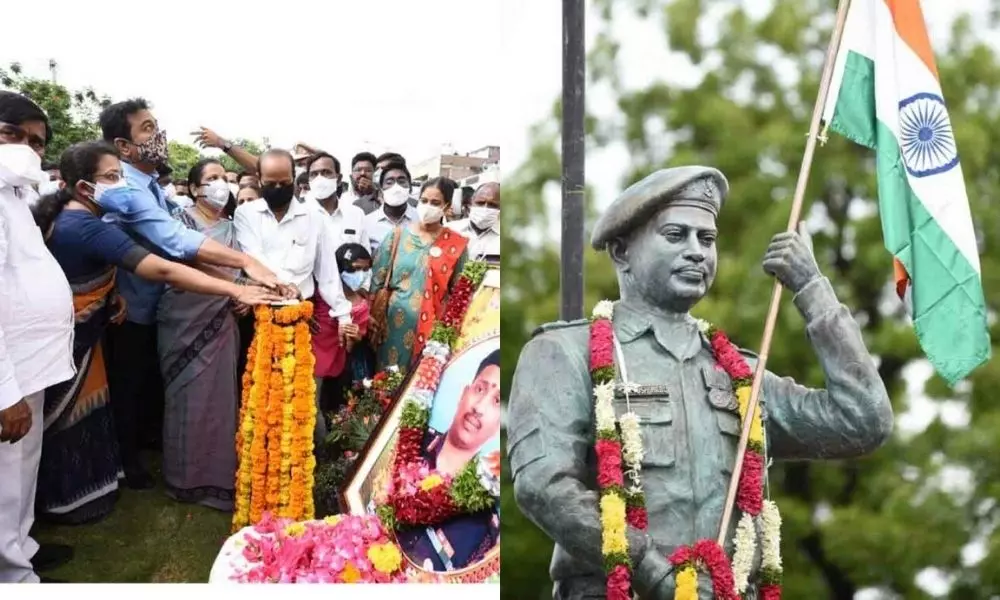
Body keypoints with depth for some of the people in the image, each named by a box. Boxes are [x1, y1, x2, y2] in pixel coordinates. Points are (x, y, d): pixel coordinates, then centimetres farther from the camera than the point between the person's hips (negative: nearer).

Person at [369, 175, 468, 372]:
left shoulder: (456, 245, 1)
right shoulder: (397, 235, 3)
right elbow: (377, 282, 5)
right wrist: (373, 322, 1)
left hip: (433, 328, -1)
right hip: (396, 323, 1)